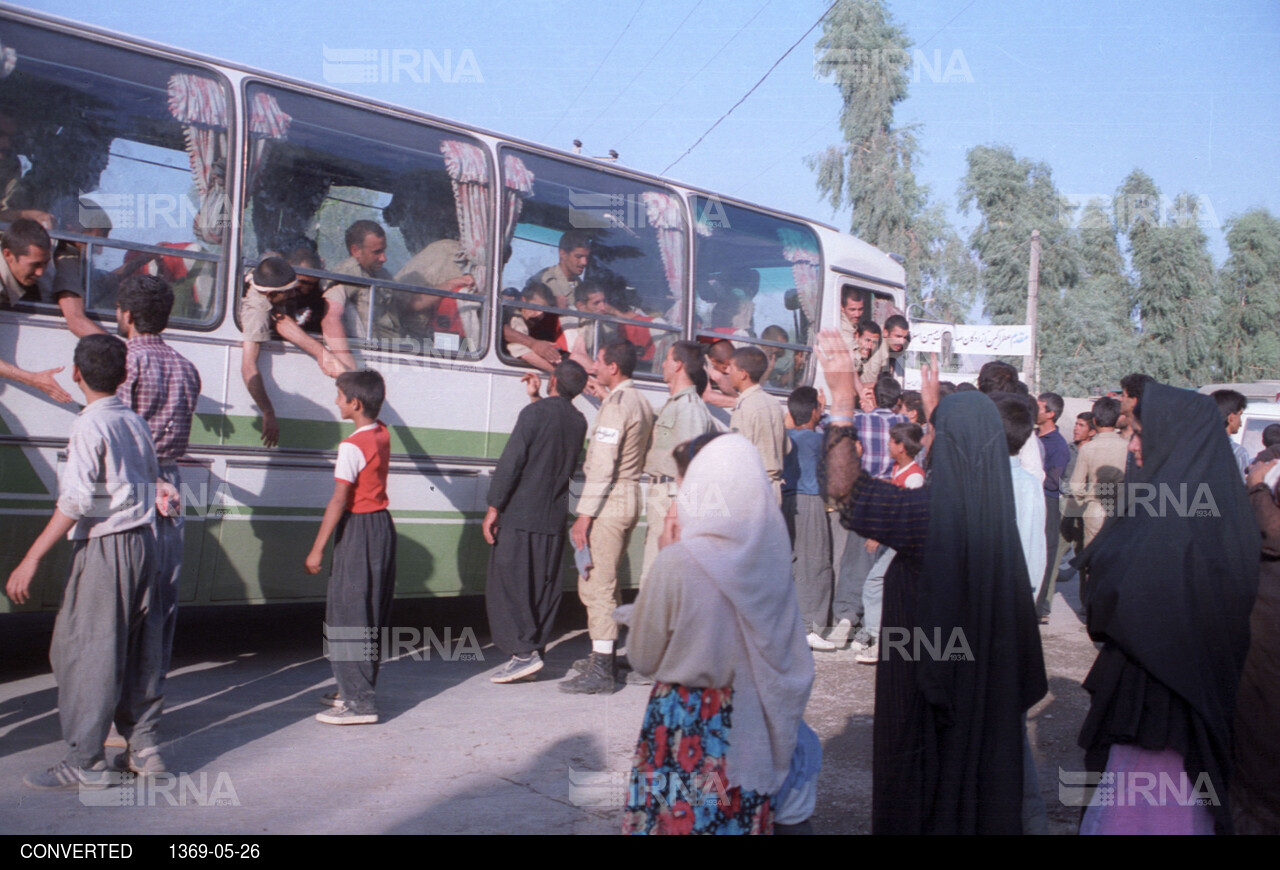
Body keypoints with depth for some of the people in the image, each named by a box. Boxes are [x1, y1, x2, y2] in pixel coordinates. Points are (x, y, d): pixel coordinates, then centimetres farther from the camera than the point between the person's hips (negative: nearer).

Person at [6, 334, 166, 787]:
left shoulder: (90, 426, -13)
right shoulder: (135, 422, 9)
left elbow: (76, 502, -20)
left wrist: (32, 559, -19)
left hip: (104, 547, -8)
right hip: (142, 541, 8)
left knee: (84, 650, -1)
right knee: (137, 647, 12)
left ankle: (85, 762, 2)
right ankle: (144, 747, 18)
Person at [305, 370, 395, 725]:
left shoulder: (352, 446, -18)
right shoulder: (382, 436, 7)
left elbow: (339, 500, -20)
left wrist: (317, 548, -17)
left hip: (358, 530, -9)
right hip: (383, 525, 9)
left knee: (347, 617, -5)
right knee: (371, 615, 15)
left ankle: (359, 702, -5)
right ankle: (355, 688, 27)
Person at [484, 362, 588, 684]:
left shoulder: (535, 412, -11)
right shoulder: (579, 421, 9)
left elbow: (511, 461, -15)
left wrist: (493, 508, -12)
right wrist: (536, 398, 31)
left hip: (519, 514, -6)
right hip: (554, 518, 7)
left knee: (507, 583, -2)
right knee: (543, 587, 10)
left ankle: (524, 652, -8)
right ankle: (535, 651, 13)